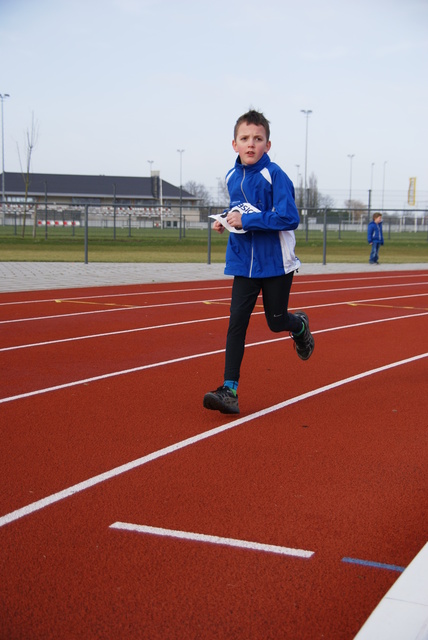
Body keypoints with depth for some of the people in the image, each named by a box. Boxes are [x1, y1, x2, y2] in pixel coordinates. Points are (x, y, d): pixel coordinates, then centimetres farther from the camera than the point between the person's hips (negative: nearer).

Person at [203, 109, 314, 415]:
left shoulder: (275, 175, -15)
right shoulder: (232, 177, 5)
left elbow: (289, 218, -22)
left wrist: (247, 220, -24)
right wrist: (226, 219, 2)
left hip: (277, 263, -4)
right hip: (244, 263, 5)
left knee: (276, 321, 10)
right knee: (236, 322, -5)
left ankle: (300, 324, 47)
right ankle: (230, 391, -6)